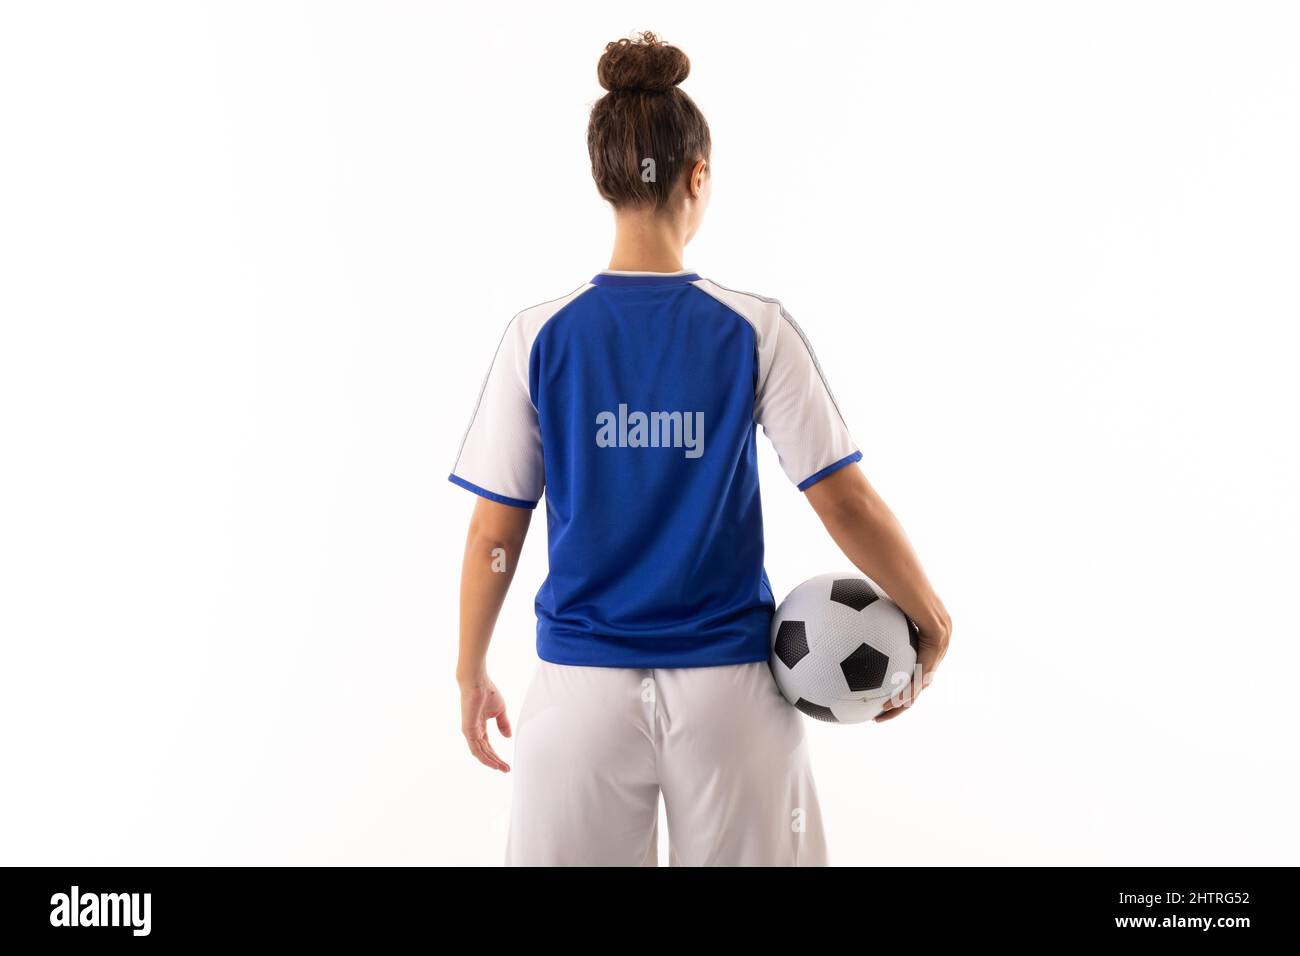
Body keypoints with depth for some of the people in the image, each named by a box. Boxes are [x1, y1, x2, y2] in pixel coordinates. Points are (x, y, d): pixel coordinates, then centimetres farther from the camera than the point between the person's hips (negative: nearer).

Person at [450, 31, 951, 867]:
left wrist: (472, 672, 11)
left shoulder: (540, 337, -6)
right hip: (730, 690, 0)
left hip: (585, 690, 0)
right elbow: (846, 500, -8)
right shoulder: (756, 331, -7)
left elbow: (495, 532, -2)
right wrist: (932, 618, 7)